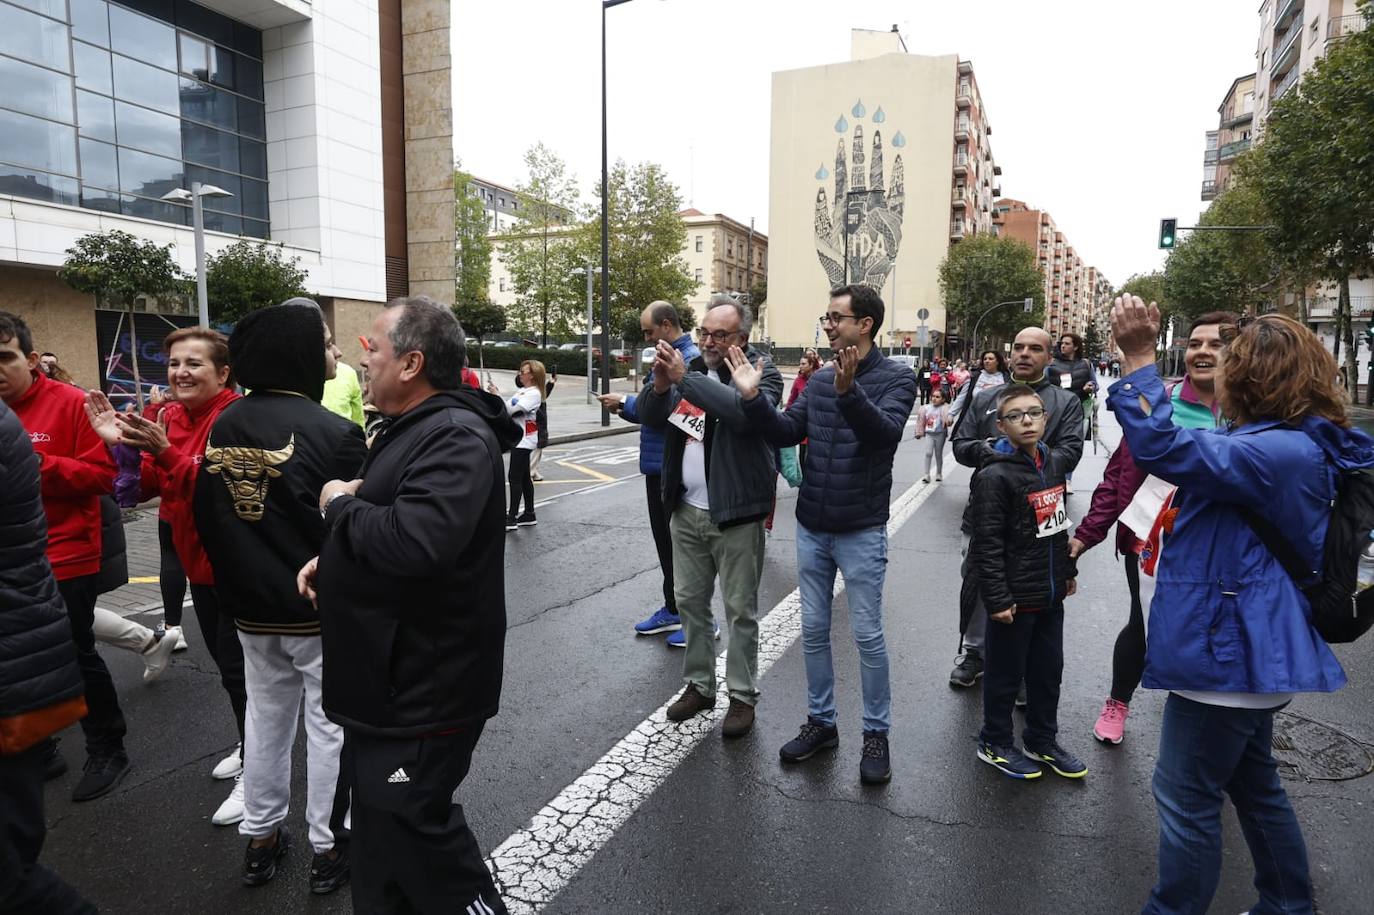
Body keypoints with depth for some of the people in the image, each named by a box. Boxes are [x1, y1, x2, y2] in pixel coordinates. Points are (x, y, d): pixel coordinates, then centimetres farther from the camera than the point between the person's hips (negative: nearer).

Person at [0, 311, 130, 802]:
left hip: (66, 558, -5)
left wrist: (40, 464, -22)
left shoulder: (72, 403, -9)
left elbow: (103, 474, -12)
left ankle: (107, 750, 21)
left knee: (76, 655, 3)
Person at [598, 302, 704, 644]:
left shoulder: (690, 358, -17)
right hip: (658, 465, 10)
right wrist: (625, 407, 2)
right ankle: (673, 609, 30)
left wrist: (627, 404, -16)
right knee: (665, 540, 17)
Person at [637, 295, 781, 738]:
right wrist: (660, 383, -17)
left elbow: (748, 410, -29)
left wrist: (686, 379, -30)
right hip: (687, 510, 6)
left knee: (740, 610, 5)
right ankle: (698, 685, 30)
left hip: (736, 514, -6)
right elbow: (649, 416, 4)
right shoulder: (692, 366, 9)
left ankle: (743, 696, 20)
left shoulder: (761, 370, -8)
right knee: (690, 601, 15)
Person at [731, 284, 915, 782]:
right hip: (810, 528, 5)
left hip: (860, 533, -5)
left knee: (867, 636, 5)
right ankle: (820, 722, 30)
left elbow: (886, 433, -25)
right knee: (813, 629, 13)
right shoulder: (820, 380, 7)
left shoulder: (896, 378, -8)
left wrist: (849, 391, -40)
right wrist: (752, 398, -13)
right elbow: (785, 432, 2)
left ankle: (876, 733, 22)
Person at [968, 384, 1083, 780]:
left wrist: (1067, 570, 20)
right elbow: (987, 544, -19)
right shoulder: (994, 475, -19)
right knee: (1006, 673, 8)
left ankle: (1042, 740, 37)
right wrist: (997, 598, -19)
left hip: (1050, 592, 7)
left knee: (1049, 670, 19)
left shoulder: (1054, 462, 5)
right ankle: (994, 743, 28)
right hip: (1014, 597, -7)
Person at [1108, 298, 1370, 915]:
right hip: (1253, 650, 11)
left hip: (1230, 651, -11)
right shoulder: (1293, 446, 10)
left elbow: (1164, 448, -35)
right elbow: (1203, 455, 22)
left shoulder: (1278, 452, -24)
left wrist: (1138, 356, -30)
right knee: (1253, 785, 26)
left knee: (1186, 799, 3)